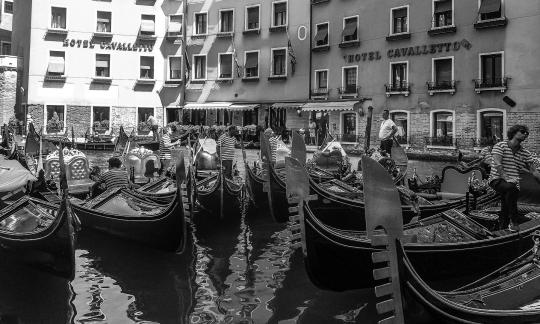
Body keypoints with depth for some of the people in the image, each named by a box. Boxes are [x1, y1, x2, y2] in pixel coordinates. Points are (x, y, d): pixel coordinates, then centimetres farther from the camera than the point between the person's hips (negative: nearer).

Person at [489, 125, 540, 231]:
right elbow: (497, 164, -15)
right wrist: (506, 178, -25)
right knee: (510, 188, -34)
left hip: (513, 185, 5)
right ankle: (514, 219, -23)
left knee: (505, 209, -9)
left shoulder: (525, 154, 12)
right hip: (497, 180, -5)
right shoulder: (500, 146, -2)